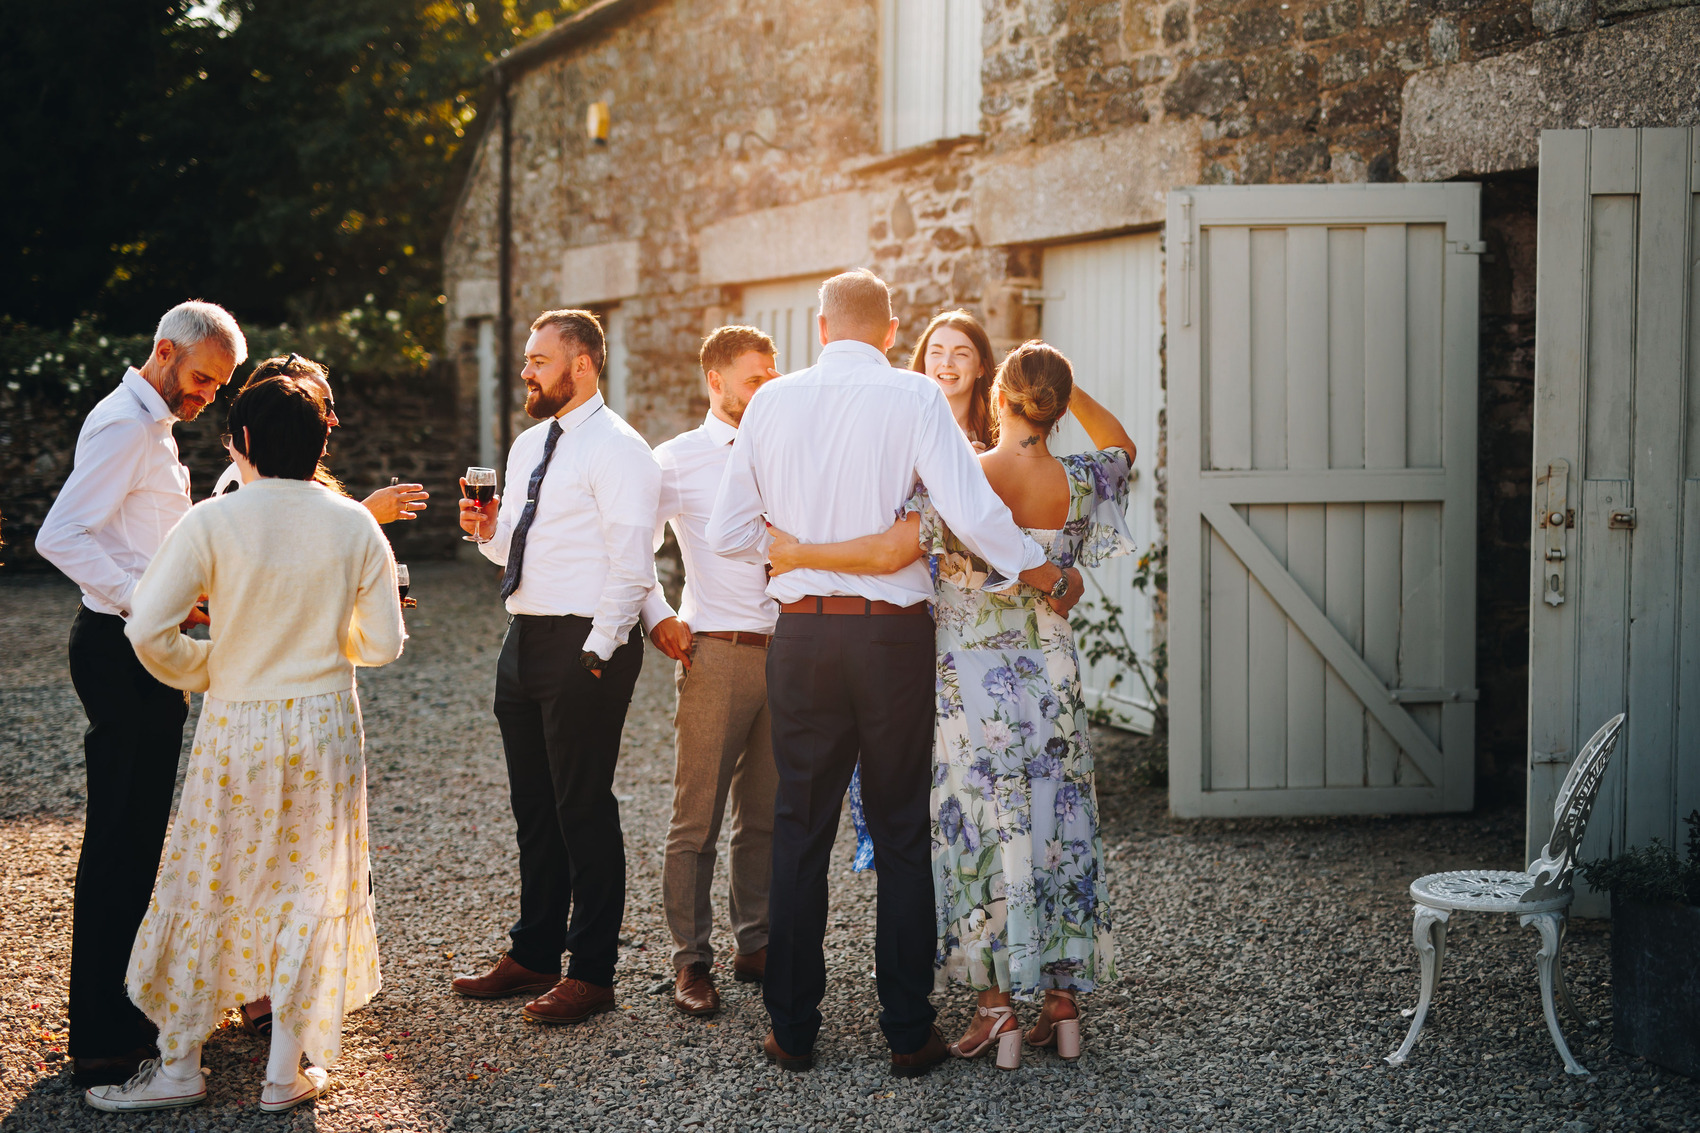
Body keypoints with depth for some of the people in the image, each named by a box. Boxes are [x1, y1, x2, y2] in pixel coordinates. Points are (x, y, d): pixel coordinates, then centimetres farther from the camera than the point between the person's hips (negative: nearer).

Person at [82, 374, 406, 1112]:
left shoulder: (213, 521, -12)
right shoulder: (354, 525, -4)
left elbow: (148, 629, -16)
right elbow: (382, 644, 0)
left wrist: (200, 671, 4)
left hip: (236, 725, -2)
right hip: (325, 724, 2)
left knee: (205, 887, 11)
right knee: (310, 888, 11)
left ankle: (178, 1066, 19)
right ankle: (286, 1071, 17)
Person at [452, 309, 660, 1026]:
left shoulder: (617, 449, -12)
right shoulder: (528, 447, 16)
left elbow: (631, 564, -17)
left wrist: (596, 651, -20)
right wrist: (490, 531, 4)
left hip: (586, 645, -9)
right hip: (525, 638, 9)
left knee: (584, 809, -2)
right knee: (533, 807, 16)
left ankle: (593, 973, 8)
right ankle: (533, 954, 29)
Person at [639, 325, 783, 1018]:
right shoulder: (678, 460, 2)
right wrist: (657, 617, -6)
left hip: (787, 649, 4)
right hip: (715, 653, -4)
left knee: (768, 815, 11)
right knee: (697, 818, -2)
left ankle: (756, 945, 24)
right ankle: (691, 960, 9)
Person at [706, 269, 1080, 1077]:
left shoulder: (773, 401, 4)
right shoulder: (913, 398, -5)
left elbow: (728, 534, 6)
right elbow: (972, 512, -15)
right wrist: (1050, 578, -1)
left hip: (803, 633, 2)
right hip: (894, 633, -2)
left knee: (799, 830, 10)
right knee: (903, 835, 7)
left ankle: (792, 1029, 16)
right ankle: (908, 1033, 11)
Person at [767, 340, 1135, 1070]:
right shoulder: (1078, 484, -2)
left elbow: (891, 552, -22)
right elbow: (1120, 446, 21)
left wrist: (799, 553, -12)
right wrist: (1068, 388, 17)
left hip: (971, 681, -3)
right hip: (1051, 681, 4)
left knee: (981, 829, 3)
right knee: (1054, 828, 10)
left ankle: (997, 1009, 5)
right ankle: (1063, 1007, 16)